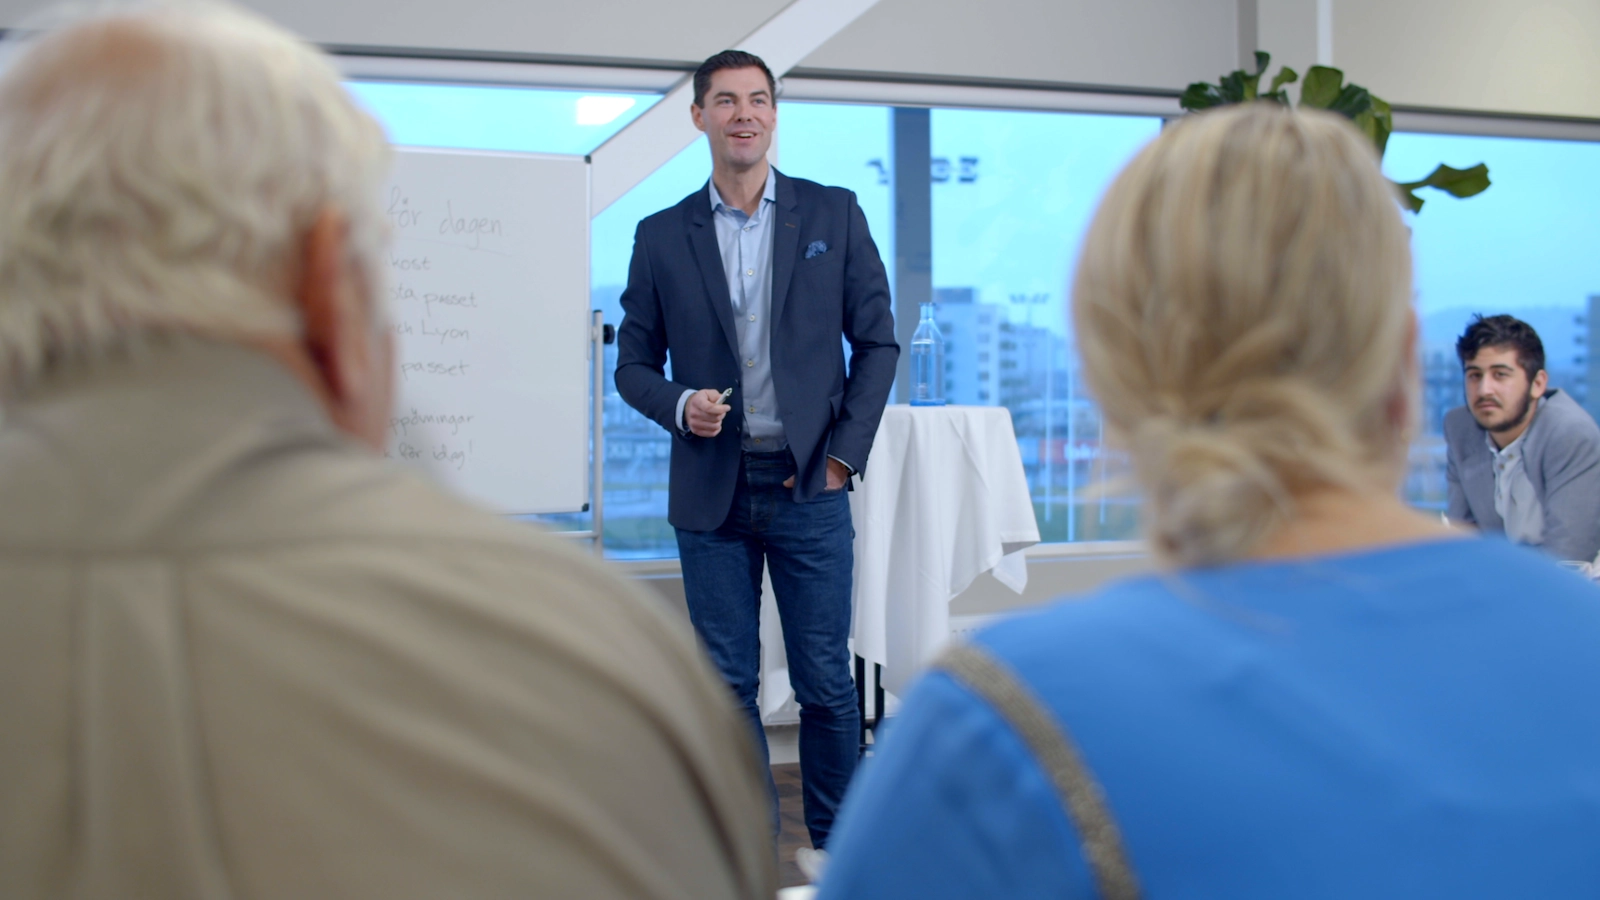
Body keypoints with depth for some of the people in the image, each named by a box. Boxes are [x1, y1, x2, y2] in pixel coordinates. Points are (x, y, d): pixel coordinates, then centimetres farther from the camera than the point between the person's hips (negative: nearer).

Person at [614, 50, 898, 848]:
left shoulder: (833, 215, 4)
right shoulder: (662, 236, 6)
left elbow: (877, 342, 5)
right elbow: (633, 362, 9)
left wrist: (844, 453, -3)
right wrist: (679, 406, -12)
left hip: (809, 485, -1)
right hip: (711, 490, 1)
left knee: (825, 680, 2)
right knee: (729, 684, 7)